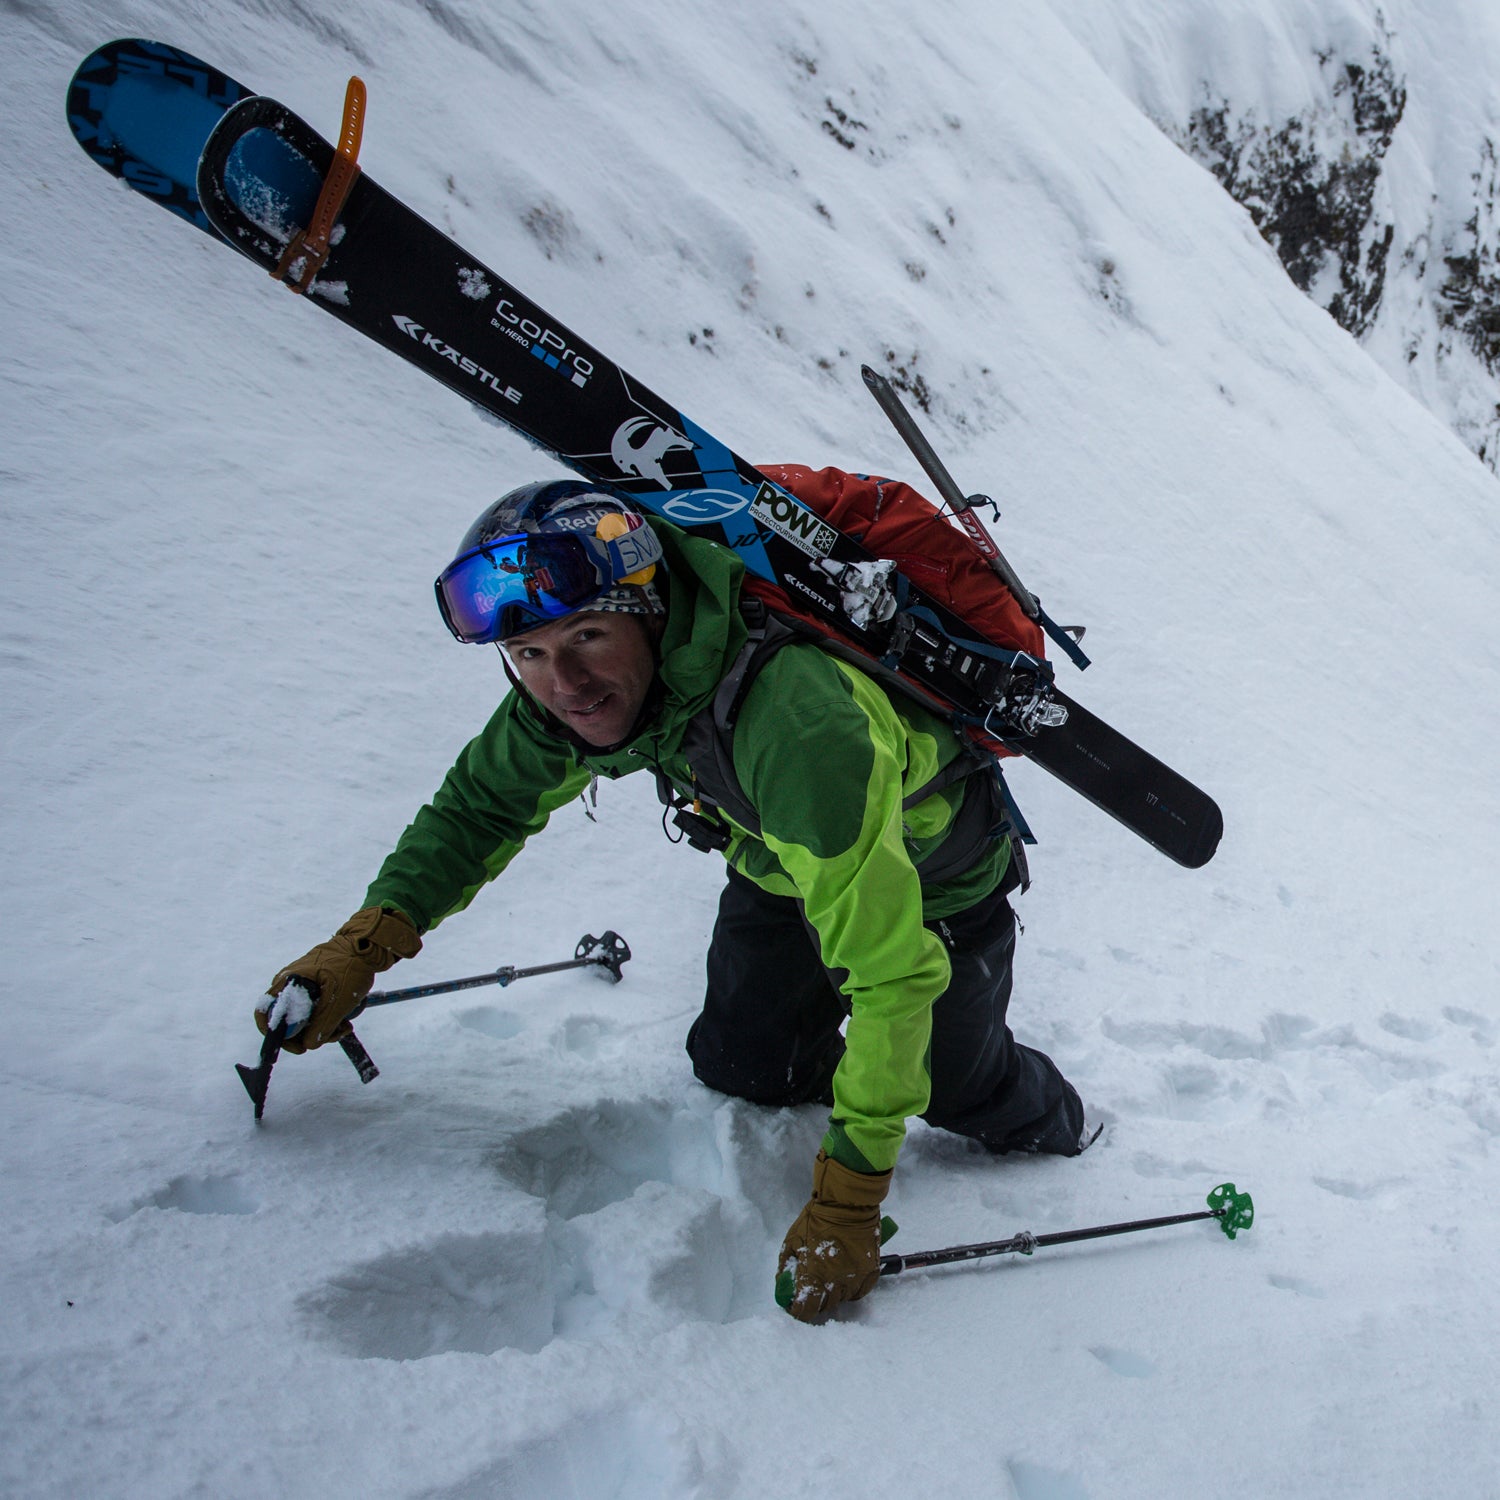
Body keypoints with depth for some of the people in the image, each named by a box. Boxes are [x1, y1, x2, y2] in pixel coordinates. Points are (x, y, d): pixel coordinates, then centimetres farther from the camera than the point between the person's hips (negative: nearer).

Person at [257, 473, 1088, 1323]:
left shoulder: (792, 725, -47)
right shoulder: (572, 693, -24)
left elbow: (894, 972, -42)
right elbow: (484, 806, -5)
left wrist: (845, 1204, -38)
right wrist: (364, 944, -17)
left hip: (931, 865, -5)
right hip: (780, 861, 5)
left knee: (952, 1086, 9)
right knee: (740, 1070, 6)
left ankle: (1056, 1128, 42)